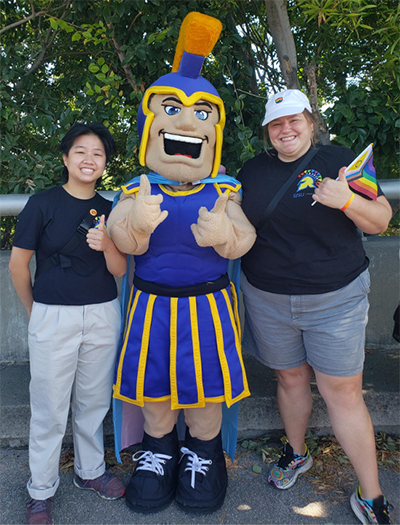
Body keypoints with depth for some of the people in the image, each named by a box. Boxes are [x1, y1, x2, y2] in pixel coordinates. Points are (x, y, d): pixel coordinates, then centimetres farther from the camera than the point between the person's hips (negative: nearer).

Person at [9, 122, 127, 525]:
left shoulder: (109, 210, 4)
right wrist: (35, 310, 8)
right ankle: (41, 491, 28)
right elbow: (18, 264, -1)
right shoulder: (42, 204, -6)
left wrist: (108, 245, -19)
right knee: (50, 408, 7)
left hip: (102, 315, 3)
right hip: (53, 317, -3)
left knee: (93, 401, 15)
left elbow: (119, 270, 2)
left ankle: (90, 471, 37)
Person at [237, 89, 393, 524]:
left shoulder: (339, 160, -3)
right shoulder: (253, 170, 7)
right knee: (290, 378, 16)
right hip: (268, 299, 3)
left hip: (335, 299, -3)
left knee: (343, 391, 1)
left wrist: (348, 201, -23)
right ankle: (296, 453, 42)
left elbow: (380, 221, -4)